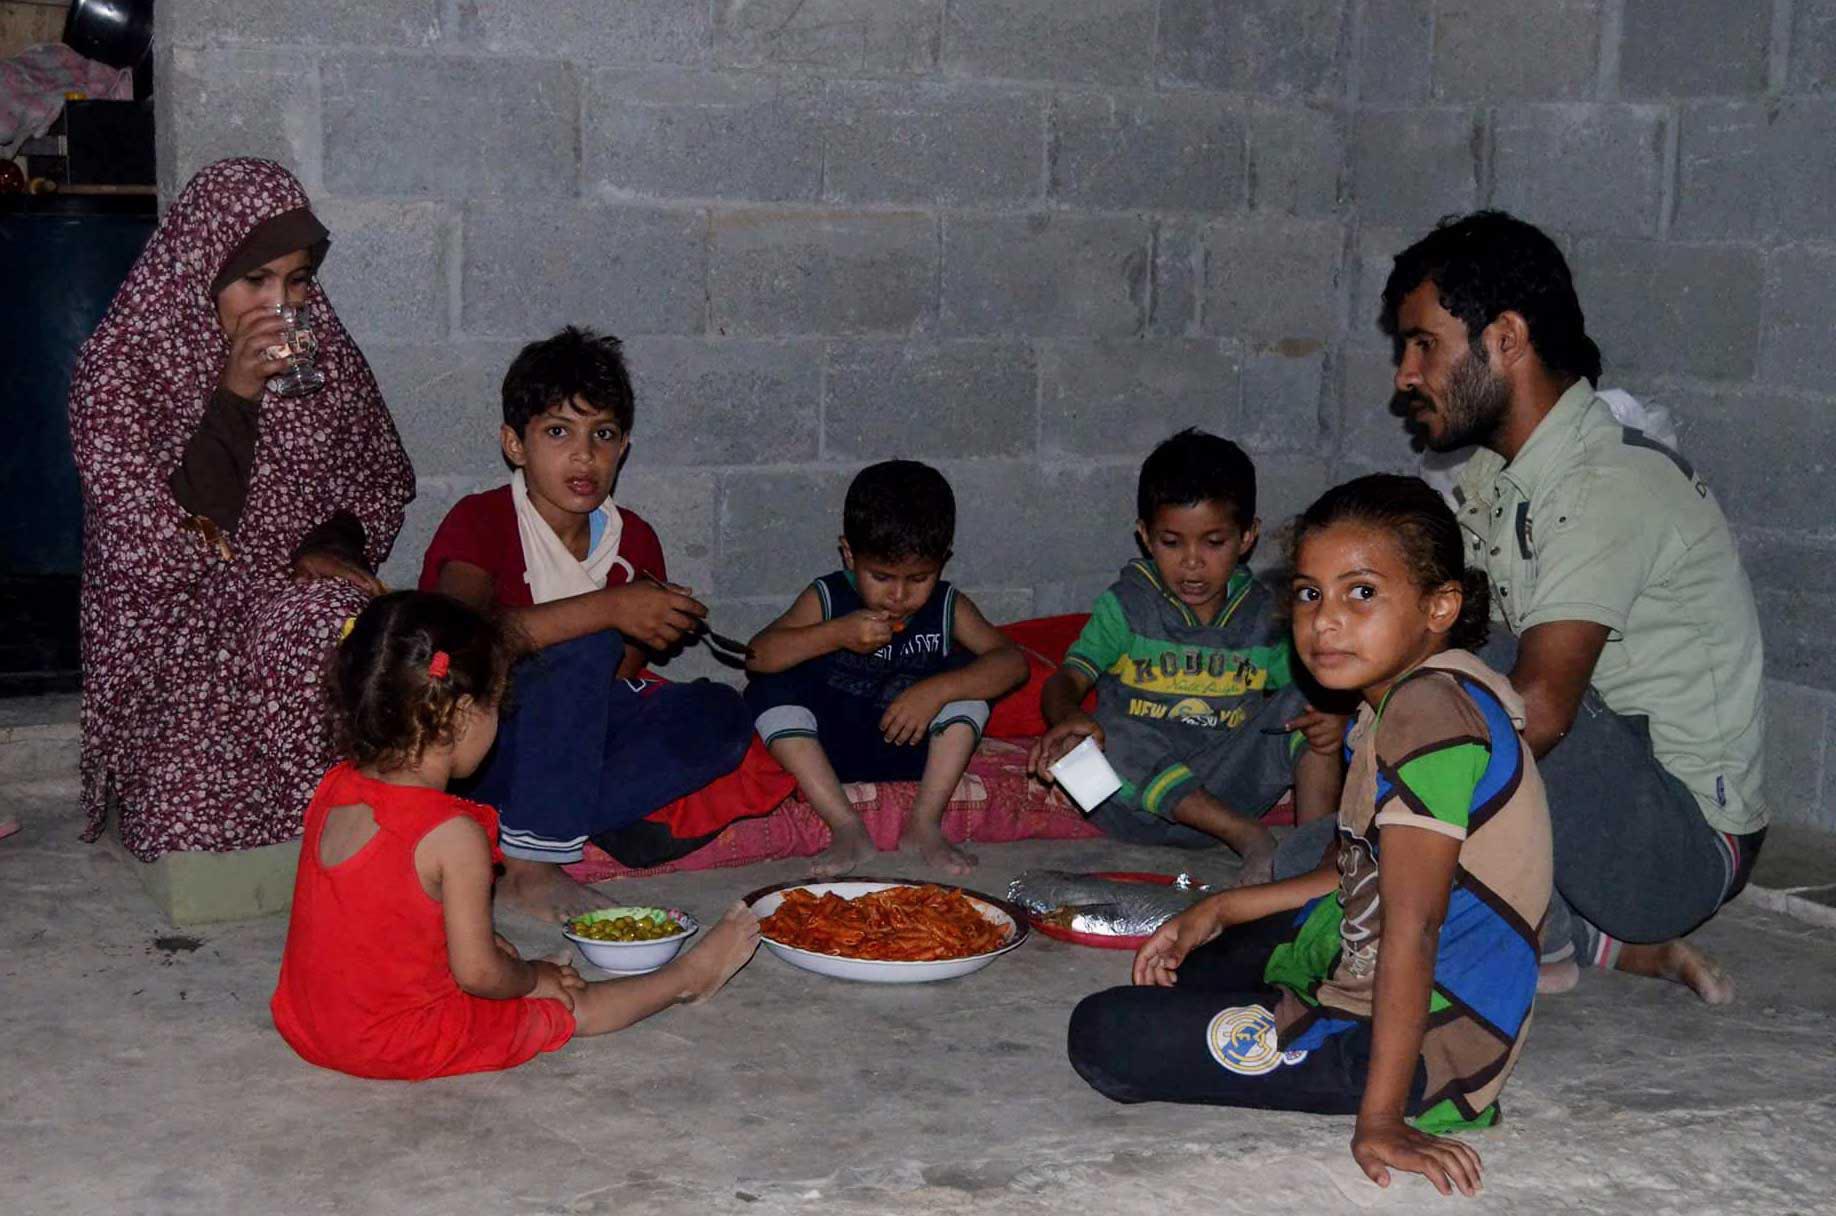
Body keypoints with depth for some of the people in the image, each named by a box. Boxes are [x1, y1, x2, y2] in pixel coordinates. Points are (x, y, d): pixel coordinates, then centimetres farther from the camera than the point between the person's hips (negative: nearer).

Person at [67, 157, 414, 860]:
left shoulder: (325, 354, 6)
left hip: (305, 602, 4)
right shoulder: (120, 366, -8)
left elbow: (381, 481, 18)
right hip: (176, 633, -3)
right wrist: (234, 399, -22)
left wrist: (334, 546, -5)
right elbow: (153, 549, -16)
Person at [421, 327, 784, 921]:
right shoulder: (480, 521, -12)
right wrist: (609, 609, -35)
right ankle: (530, 866, -25)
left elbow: (625, 676, 11)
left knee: (717, 713, -15)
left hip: (575, 733, 6)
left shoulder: (632, 539, 5)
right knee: (585, 644, -29)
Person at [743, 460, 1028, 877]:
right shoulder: (827, 599, -5)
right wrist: (835, 634, -29)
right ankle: (846, 827, -26)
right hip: (835, 749, 0)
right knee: (768, 690, -22)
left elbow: (1013, 663, -17)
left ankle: (925, 824, -20)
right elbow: (757, 656, -16)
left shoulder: (947, 608, -3)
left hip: (913, 748, 0)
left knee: (965, 677, -20)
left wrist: (936, 691, -31)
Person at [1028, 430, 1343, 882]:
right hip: (1138, 797, -2)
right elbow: (1064, 681, -8)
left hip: (1228, 785, 2)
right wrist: (1068, 718, -33)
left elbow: (1301, 686, 8)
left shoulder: (1263, 615, 6)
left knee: (1310, 705, -12)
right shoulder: (1128, 604, -1)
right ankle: (1250, 838, -31)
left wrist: (1331, 717, -18)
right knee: (1109, 736, -34)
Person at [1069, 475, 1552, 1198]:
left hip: (1419, 1043, -11)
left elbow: (1412, 920, -28)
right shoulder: (1403, 698, 7)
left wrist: (1380, 1118, -28)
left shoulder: (1432, 710, -26)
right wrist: (1223, 910, 19)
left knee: (1103, 1035, -15)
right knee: (1181, 963, 31)